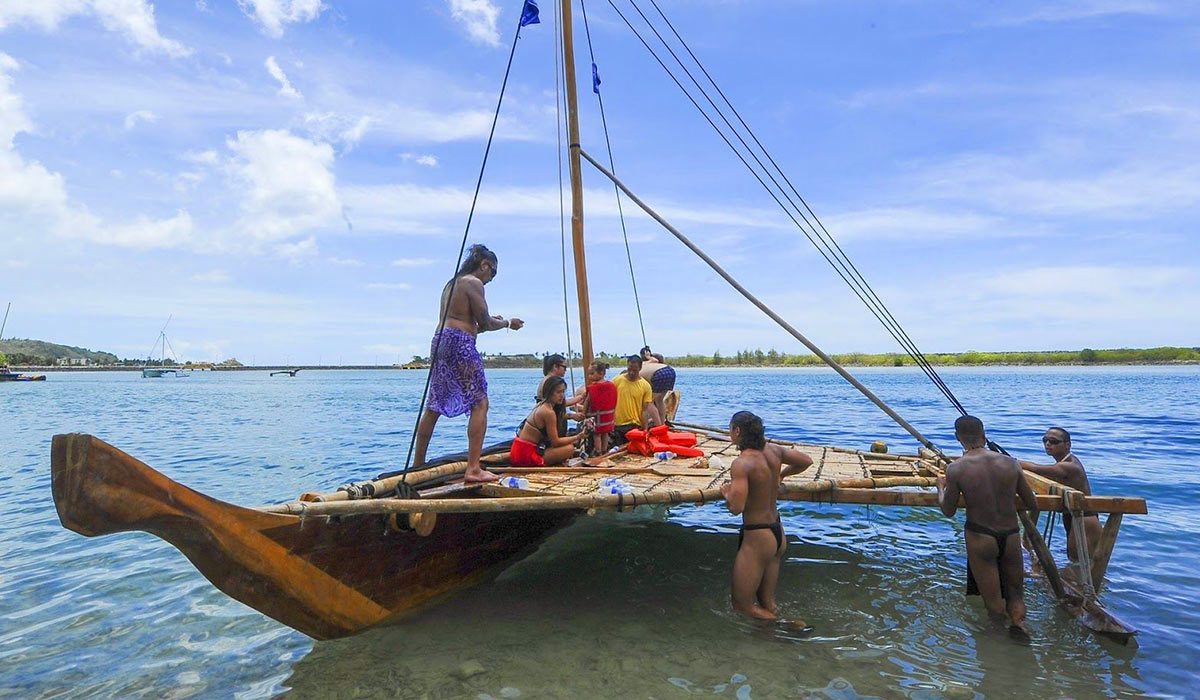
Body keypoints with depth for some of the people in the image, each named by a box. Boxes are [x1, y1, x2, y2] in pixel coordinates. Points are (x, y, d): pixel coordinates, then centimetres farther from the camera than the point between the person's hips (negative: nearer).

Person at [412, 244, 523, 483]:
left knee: (434, 406, 15)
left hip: (440, 341, 10)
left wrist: (492, 322, 25)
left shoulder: (452, 283, 23)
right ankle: (473, 469, -11)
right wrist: (508, 323, 10)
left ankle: (417, 464, 23)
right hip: (460, 345, -10)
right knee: (480, 403, -7)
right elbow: (485, 323, -6)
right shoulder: (473, 283, -4)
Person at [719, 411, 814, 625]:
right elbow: (806, 461, 13)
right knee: (768, 604, 21)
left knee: (741, 604, 7)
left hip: (756, 538, -8)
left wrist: (727, 493, -7)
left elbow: (736, 508, -28)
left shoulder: (741, 464, -22)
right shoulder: (773, 451, 0)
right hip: (778, 534, 8)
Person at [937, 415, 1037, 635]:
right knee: (1015, 594, 19)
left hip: (980, 537, -3)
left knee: (996, 608, 11)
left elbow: (948, 511, -2)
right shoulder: (1010, 463, -2)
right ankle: (1019, 619, -7)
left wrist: (941, 486, 15)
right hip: (1011, 537, 3)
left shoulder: (956, 469, -11)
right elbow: (1032, 504, 7)